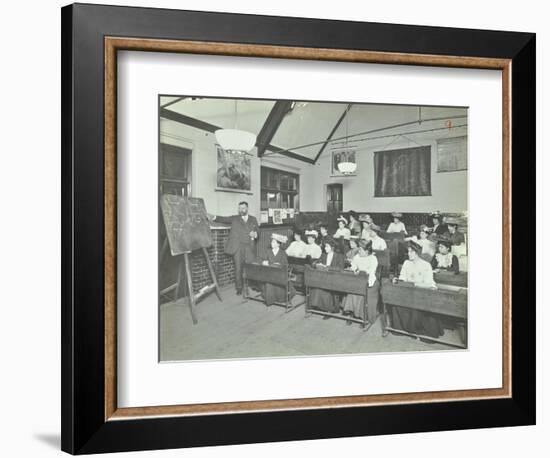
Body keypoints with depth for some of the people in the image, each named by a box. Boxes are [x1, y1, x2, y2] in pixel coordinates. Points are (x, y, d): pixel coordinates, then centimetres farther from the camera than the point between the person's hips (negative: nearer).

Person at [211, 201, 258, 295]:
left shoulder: (253, 219, 16)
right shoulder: (235, 219, 12)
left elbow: (257, 232, 14)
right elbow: (224, 219, 0)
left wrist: (255, 234, -10)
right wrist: (215, 217, -18)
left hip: (250, 248, 1)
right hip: (238, 247, -1)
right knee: (238, 268, -2)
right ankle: (239, 288, 9)